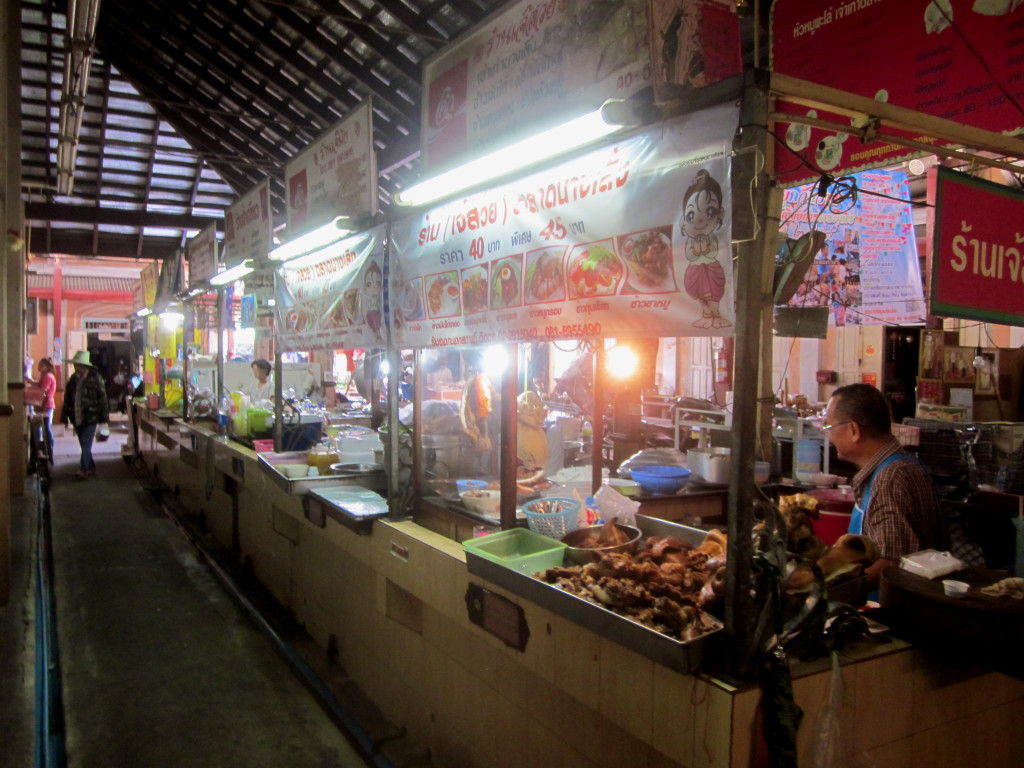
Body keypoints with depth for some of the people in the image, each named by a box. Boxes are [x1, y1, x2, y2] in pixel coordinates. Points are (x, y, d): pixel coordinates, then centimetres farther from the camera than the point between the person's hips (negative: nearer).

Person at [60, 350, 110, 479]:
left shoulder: (95, 378, -5)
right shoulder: (73, 378, 9)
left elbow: (102, 397, -5)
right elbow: (67, 398, 12)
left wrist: (103, 417, -7)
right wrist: (65, 416, 9)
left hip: (90, 417, -5)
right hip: (76, 418, 6)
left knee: (86, 444, -12)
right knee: (84, 445, 11)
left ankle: (83, 469, -15)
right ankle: (91, 468, 21)